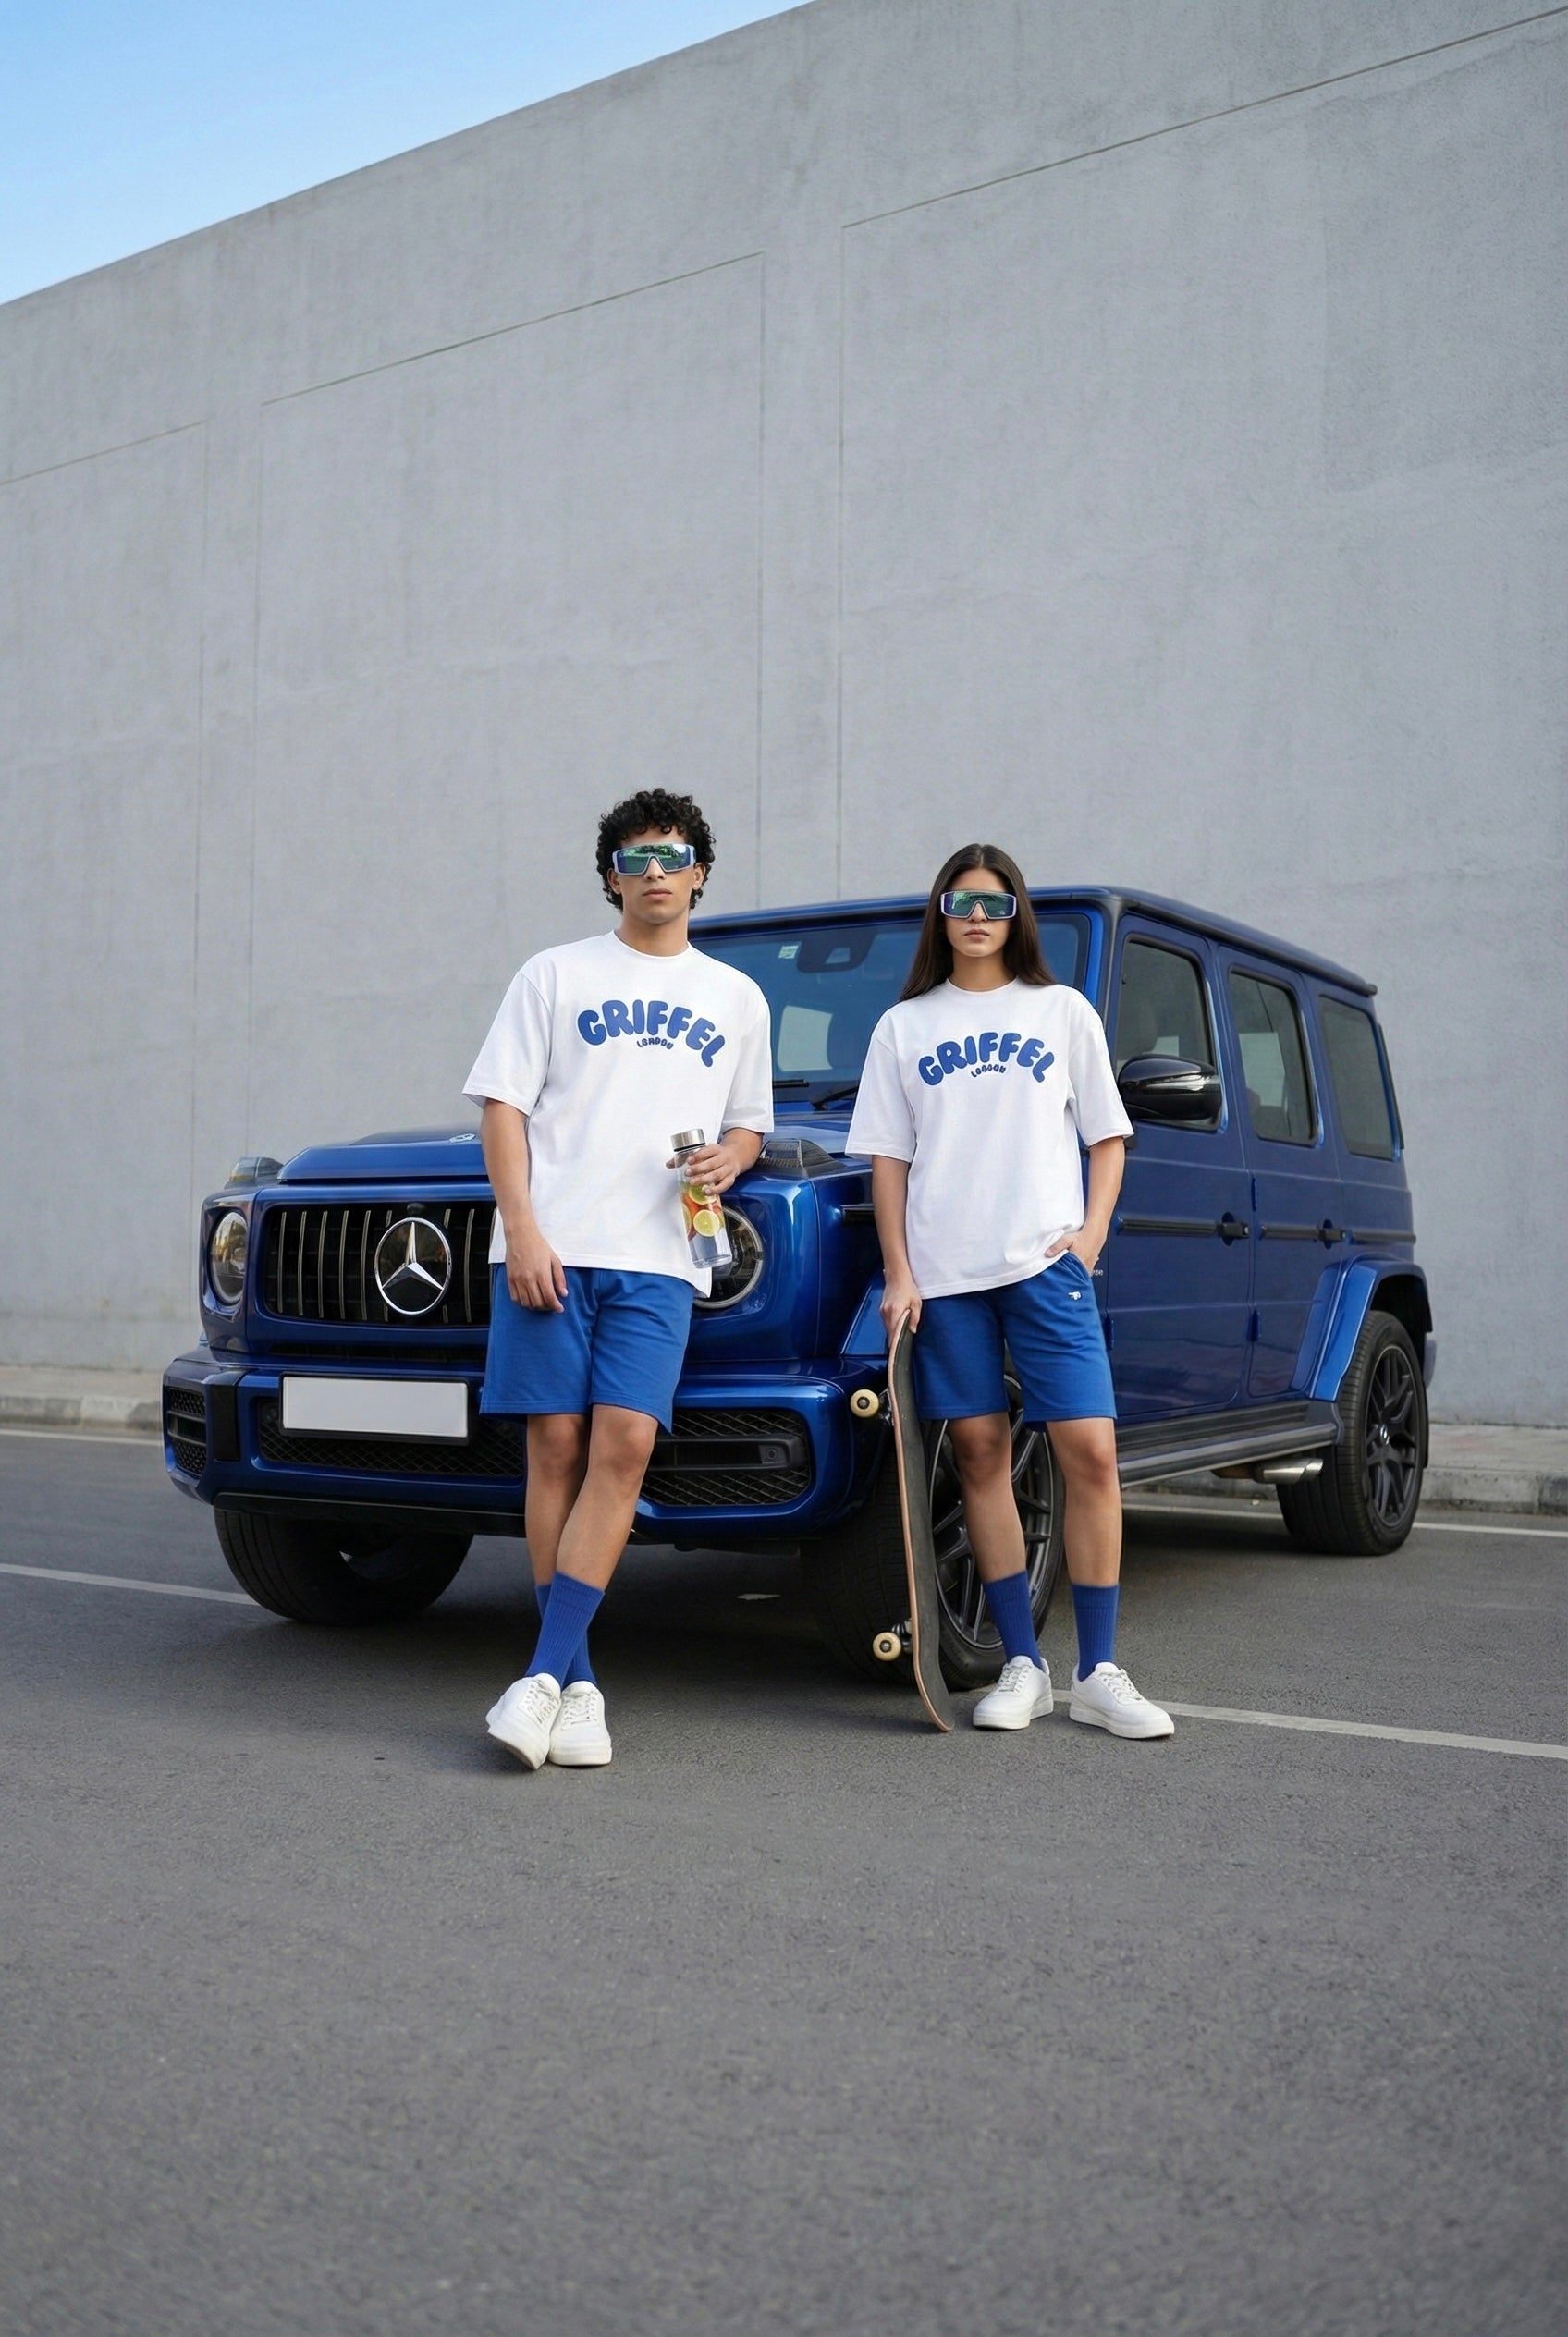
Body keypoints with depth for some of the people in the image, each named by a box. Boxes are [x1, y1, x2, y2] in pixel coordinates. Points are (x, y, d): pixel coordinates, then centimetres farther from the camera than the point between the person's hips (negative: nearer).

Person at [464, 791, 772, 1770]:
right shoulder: (557, 974, 11)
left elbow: (749, 1122, 24)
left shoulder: (737, 998, 19)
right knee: (558, 1444, -3)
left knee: (624, 1444, -13)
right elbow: (503, 1105, 5)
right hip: (549, 1247, -1)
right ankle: (578, 1682, 5)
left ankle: (545, 1674, -10)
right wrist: (521, 1228, -8)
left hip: (658, 1259, 1)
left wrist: (731, 1157, -1)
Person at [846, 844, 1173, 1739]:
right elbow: (888, 1160, 8)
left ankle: (1100, 1673, 3)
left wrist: (1092, 1233, -4)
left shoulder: (1063, 1010, 10)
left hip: (1045, 1261, -1)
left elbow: (1108, 1137, 11)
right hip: (943, 1271, 1)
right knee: (982, 1455, 4)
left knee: (1090, 1452, -9)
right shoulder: (904, 1026, 12)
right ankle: (1023, 1666, 14)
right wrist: (898, 1275, -1)